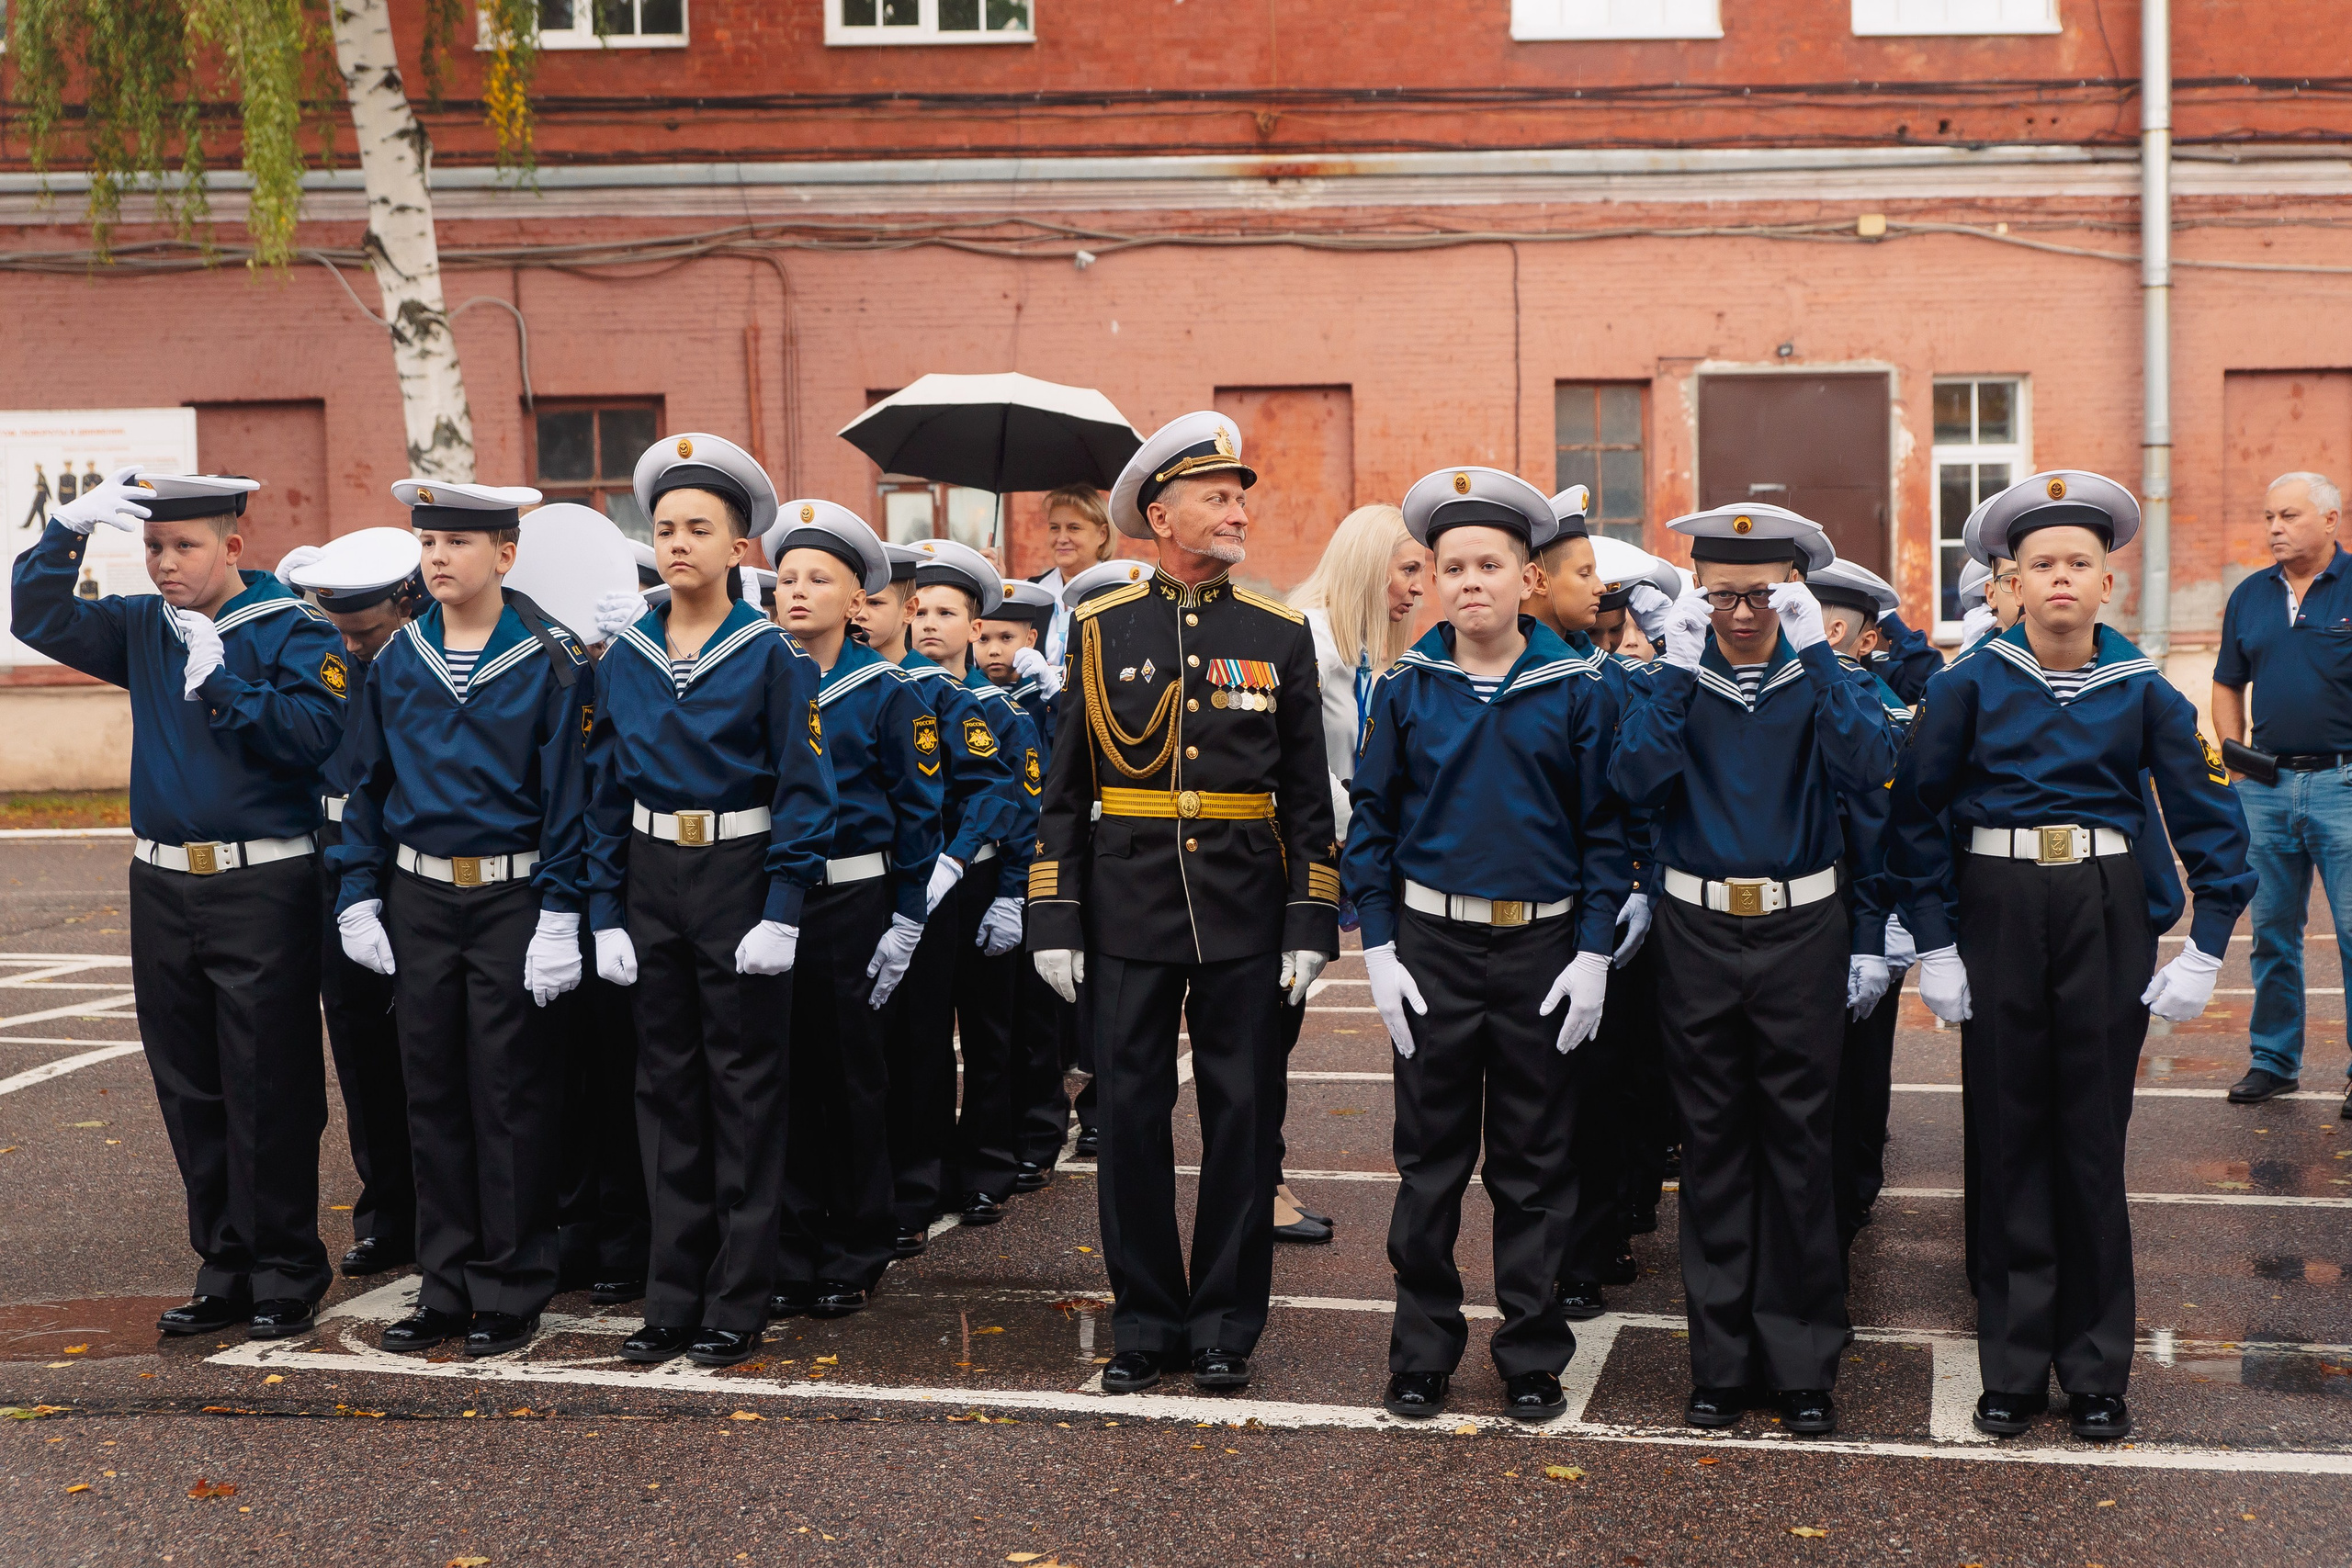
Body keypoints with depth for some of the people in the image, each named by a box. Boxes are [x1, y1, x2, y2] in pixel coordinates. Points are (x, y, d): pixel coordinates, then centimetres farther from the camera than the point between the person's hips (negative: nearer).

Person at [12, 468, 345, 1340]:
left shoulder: (292, 630, -6)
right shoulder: (143, 628, 11)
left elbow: (315, 733, -18)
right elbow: (38, 619, 6)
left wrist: (221, 682, -22)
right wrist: (70, 527, -6)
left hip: (262, 891, -6)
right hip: (162, 886, 6)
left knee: (267, 1093, -1)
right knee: (189, 1091, 11)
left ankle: (287, 1276, 10)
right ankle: (225, 1269, 21)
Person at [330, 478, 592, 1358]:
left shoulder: (551, 661, -6)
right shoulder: (398, 659, 6)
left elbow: (569, 792, -8)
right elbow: (368, 787, 12)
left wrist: (560, 915, -13)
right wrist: (359, 896, 5)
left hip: (511, 899, -4)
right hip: (418, 898, 4)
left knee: (510, 1097, 2)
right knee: (432, 1094, 9)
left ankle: (511, 1294, 12)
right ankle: (448, 1285, 20)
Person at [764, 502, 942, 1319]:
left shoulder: (887, 692, -2)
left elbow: (918, 811, -2)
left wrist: (906, 920, -5)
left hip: (851, 904, -2)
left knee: (853, 1079, 6)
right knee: (784, 1077, 6)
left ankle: (854, 1258, 17)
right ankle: (792, 1258, 16)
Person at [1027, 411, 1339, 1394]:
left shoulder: (1280, 634, 5)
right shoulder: (1102, 629, 4)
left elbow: (1309, 796, 6)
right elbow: (1065, 789, 5)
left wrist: (1312, 928, -1)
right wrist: (1054, 923, -1)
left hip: (1245, 908, 0)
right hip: (1129, 907, 0)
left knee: (1241, 1116, 4)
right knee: (1131, 1113, 4)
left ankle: (1226, 1326, 17)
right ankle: (1145, 1322, 18)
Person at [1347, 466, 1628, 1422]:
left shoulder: (1578, 690, -1)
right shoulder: (1406, 690, 1)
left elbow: (1606, 830, 0)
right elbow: (1370, 824, 4)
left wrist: (1593, 955, -6)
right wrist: (1380, 949, -2)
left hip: (1544, 949, -1)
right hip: (1432, 947, 1)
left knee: (1536, 1163, 7)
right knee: (1430, 1158, 7)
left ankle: (1533, 1359, 18)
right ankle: (1422, 1353, 18)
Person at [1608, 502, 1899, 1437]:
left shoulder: (1819, 677, 2)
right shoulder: (1672, 677, 2)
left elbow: (1870, 767, -18)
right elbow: (1634, 780, -15)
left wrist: (1815, 655, -21)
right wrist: (1679, 669, -21)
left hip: (1800, 931, -1)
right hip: (1698, 931, 1)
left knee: (1799, 1144, 4)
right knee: (1712, 1146, 7)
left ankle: (1802, 1365, 14)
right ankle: (1722, 1361, 17)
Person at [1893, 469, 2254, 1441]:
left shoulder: (2142, 692, 0)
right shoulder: (1969, 686, -2)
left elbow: (2212, 818, 2)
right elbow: (1915, 815, -1)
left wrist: (2205, 950, -5)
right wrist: (1934, 946, -6)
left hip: (2106, 915, 1)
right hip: (1997, 914, 0)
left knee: (2093, 1140, 6)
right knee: (2010, 1139, 5)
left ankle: (2097, 1371, 17)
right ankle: (2012, 1368, 16)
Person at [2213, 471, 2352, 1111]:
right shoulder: (2249, 597, 10)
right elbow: (2227, 685, 19)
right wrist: (2236, 760, 8)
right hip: (2265, 789, 5)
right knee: (2272, 931, 11)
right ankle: (2273, 1059, 22)